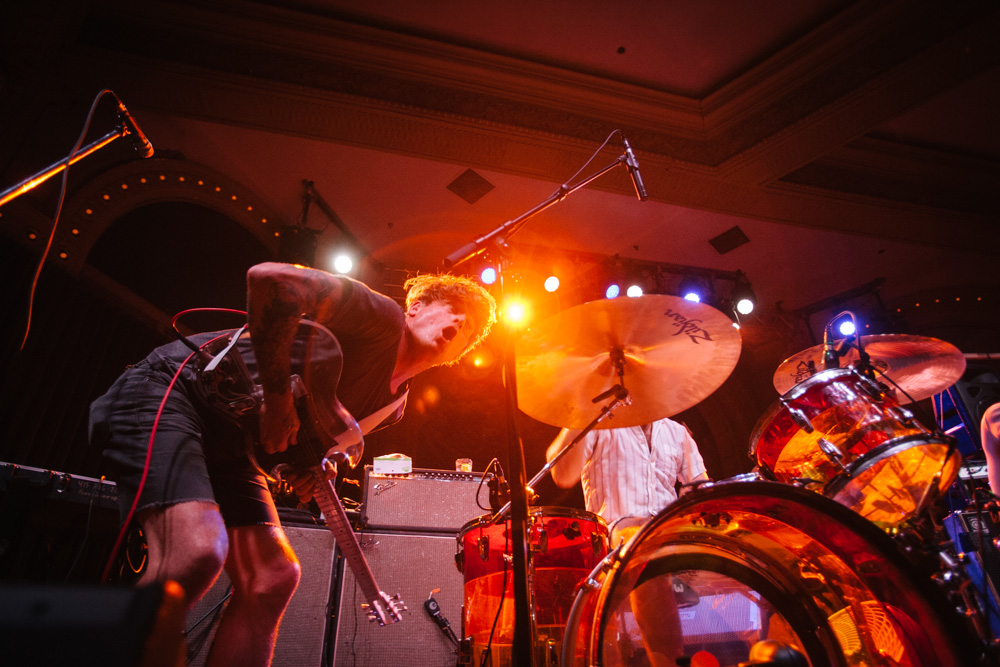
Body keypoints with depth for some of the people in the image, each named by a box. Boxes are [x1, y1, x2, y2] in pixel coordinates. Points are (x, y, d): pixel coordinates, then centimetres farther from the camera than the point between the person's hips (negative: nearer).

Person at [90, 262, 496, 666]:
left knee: (273, 576, -3)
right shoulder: (382, 317, -18)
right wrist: (278, 398, -27)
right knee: (196, 552, -29)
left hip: (225, 446, 8)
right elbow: (271, 279, -29)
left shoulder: (391, 402, 8)